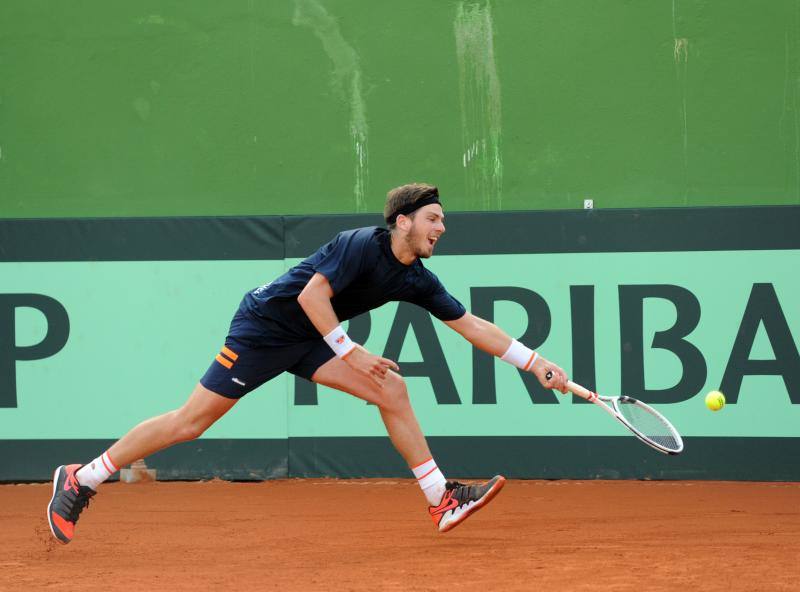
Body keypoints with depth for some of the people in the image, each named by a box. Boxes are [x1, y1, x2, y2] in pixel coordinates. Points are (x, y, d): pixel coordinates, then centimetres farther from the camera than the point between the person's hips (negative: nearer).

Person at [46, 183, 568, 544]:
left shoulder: (416, 280, 2)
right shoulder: (362, 245, -21)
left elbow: (471, 325, 6)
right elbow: (312, 294, -26)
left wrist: (537, 364, 2)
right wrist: (350, 353, -25)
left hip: (310, 341, 8)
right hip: (265, 325, -8)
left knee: (391, 390, -7)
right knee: (192, 421, -8)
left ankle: (442, 501, -3)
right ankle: (80, 480, 2)